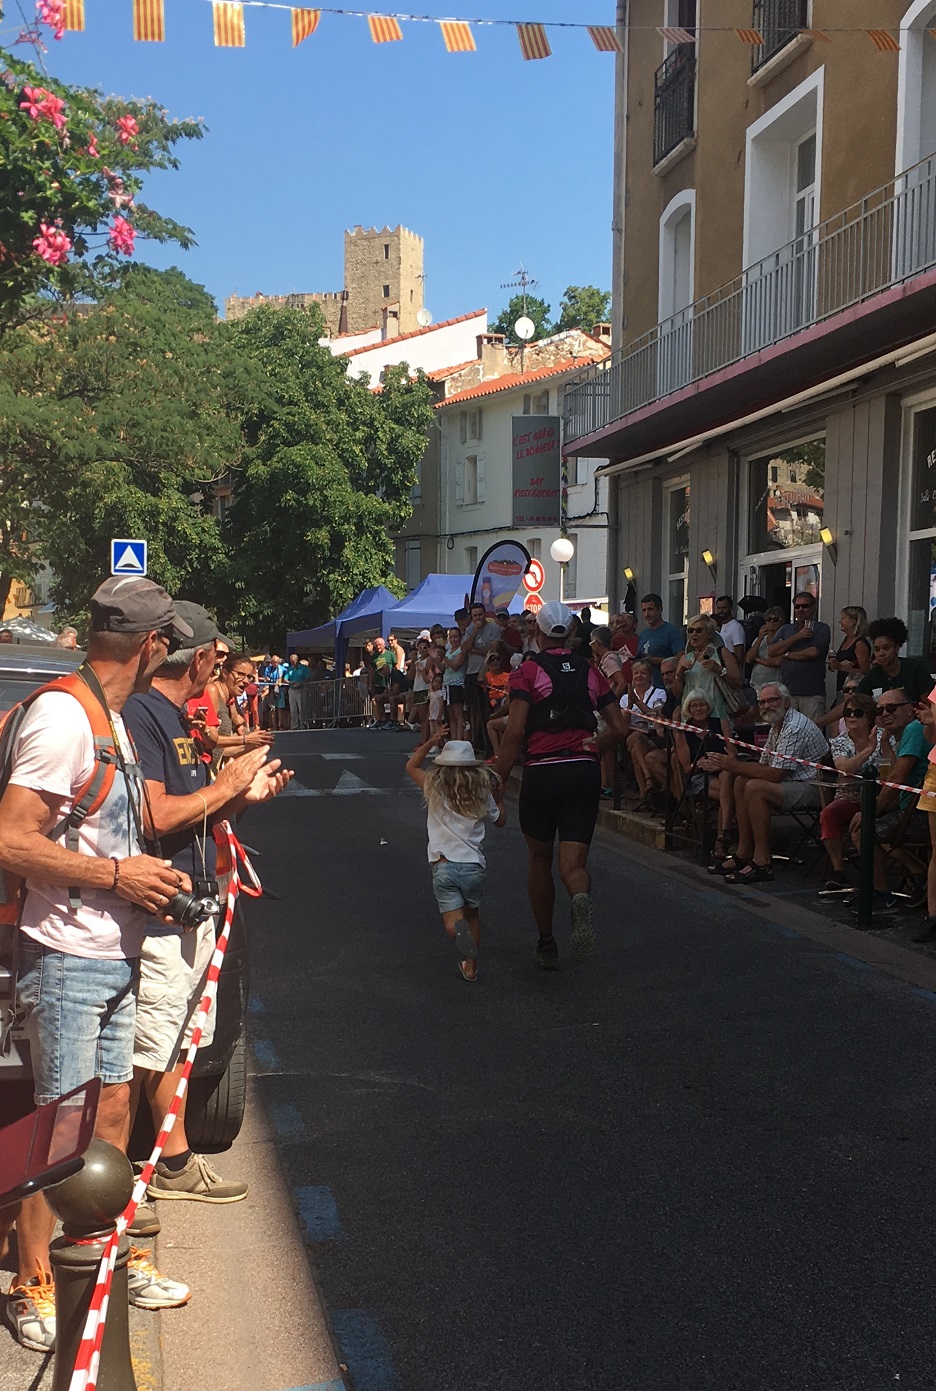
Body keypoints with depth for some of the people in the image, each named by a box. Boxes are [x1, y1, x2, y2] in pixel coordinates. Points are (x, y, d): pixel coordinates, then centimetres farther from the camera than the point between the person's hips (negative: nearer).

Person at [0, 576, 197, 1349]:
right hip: (67, 960, -9)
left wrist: (149, 874, 8)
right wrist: (115, 874, -20)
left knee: (112, 1108, 17)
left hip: (115, 954, 9)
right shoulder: (63, 718, -20)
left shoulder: (111, 717, 12)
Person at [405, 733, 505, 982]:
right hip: (473, 865, 2)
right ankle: (471, 965, 23)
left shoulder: (435, 790, 3)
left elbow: (411, 766, 19)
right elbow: (500, 820, 23)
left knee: (452, 918, -8)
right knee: (472, 915, 22)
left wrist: (430, 743, 14)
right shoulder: (482, 795, 5)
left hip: (443, 866, -2)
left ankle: (458, 930, -43)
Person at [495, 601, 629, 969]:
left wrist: (500, 780, -5)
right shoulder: (590, 672, 11)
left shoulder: (528, 672, -1)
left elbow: (515, 732, -11)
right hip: (585, 771, 2)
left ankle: (546, 944, 23)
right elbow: (619, 729, 11)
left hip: (542, 772, -2)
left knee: (539, 859, 17)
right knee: (573, 862, 1)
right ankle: (581, 899, -35)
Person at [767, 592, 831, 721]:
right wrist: (796, 637, -3)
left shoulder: (821, 629, 5)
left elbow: (814, 652, -10)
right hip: (786, 692, 3)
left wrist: (787, 655, 2)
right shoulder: (785, 629, 18)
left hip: (812, 694, -3)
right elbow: (771, 651, 4)